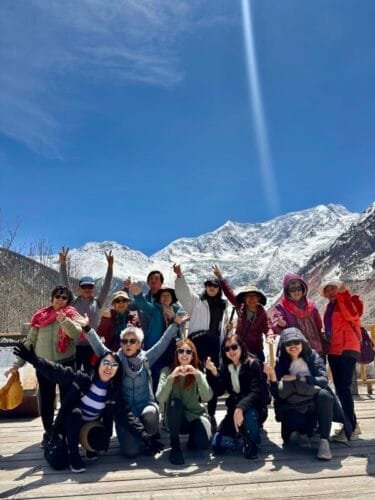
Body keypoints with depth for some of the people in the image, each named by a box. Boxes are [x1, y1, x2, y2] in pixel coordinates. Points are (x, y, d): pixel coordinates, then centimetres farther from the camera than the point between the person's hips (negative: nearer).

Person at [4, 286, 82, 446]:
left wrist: (65, 320, -36)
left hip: (65, 363, -2)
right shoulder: (40, 316, 3)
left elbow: (77, 334, -21)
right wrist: (18, 363, 5)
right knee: (45, 400, 10)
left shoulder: (71, 315, -3)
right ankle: (48, 433, 28)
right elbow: (30, 341, 7)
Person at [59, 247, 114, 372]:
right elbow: (66, 283, -4)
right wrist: (63, 263, -14)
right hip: (74, 344, 0)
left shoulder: (97, 302, 3)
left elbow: (106, 286, -6)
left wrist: (110, 266, -16)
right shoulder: (74, 301, 3)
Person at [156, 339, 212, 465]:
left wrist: (198, 375, -32)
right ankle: (175, 445, -13)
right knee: (175, 403, -33)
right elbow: (160, 399, -22)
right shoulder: (167, 371, -8)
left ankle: (193, 434, 9)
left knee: (203, 444, -28)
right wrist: (171, 377, -35)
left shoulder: (197, 373, -3)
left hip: (196, 416, 1)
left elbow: (207, 397, -20)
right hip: (176, 420, 0)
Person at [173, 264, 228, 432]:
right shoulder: (196, 301, 9)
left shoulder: (222, 306, 21)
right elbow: (183, 291, -8)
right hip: (198, 341, -4)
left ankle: (211, 414, 15)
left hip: (215, 343, 4)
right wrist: (179, 275, -24)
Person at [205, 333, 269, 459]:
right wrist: (213, 373, -22)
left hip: (255, 408, -4)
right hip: (234, 408, 4)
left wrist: (241, 407, -42)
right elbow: (218, 392, -7)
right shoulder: (224, 367, 0)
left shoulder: (253, 364, -16)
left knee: (246, 413, -39)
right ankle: (239, 433, 21)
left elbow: (257, 392, -27)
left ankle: (253, 444, -8)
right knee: (218, 446, -9)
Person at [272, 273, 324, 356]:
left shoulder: (311, 305, 8)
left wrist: (322, 349, 10)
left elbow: (319, 327, 14)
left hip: (316, 351, 4)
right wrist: (281, 325, -40)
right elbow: (275, 326, -17)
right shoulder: (282, 307, -4)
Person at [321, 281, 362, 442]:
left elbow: (352, 315, -25)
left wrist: (344, 294, -25)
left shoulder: (347, 302, -3)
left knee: (343, 387, -14)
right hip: (333, 350, 8)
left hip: (347, 348, -8)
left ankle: (350, 428, -9)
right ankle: (353, 424, 21)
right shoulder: (329, 308, 18)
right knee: (340, 388, 10)